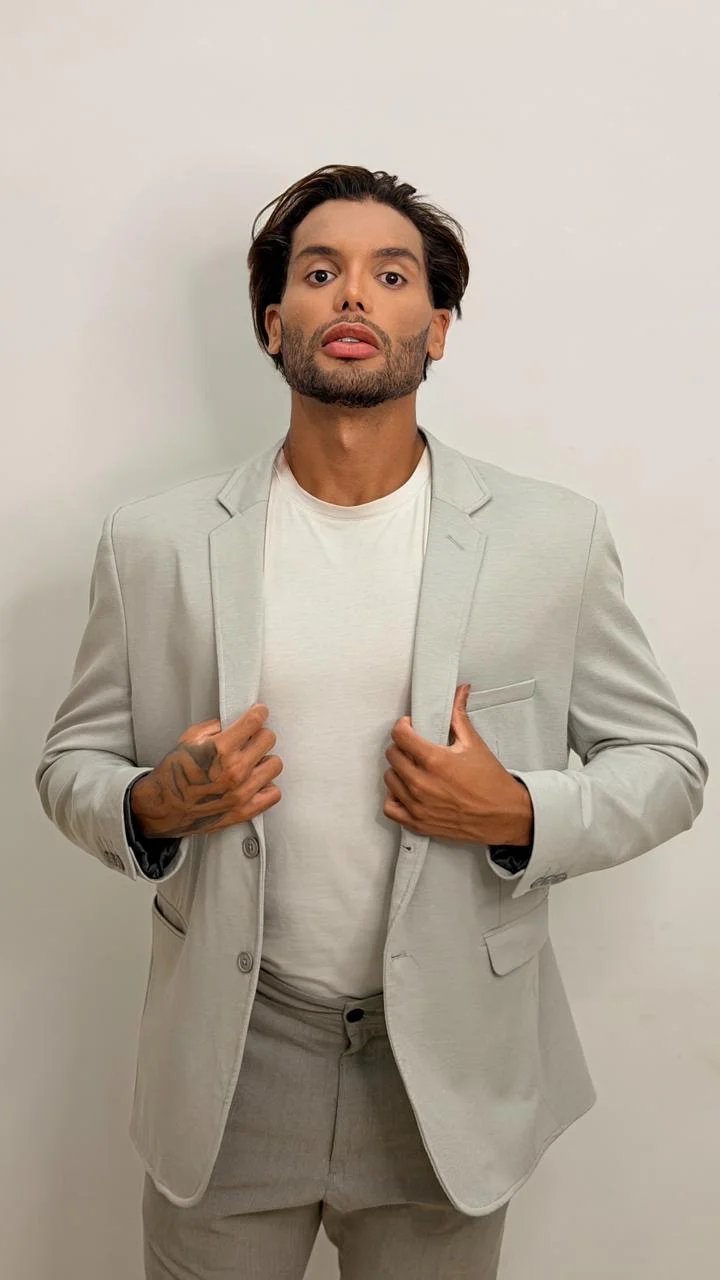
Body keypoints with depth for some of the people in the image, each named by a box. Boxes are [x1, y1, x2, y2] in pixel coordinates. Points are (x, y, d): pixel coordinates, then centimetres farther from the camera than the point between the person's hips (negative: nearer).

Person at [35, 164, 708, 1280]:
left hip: (453, 1070, 0)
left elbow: (667, 760, 1)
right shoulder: (156, 541, -4)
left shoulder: (556, 537, -6)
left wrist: (520, 815, -18)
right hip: (228, 1065, 1)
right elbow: (72, 759, 5)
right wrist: (153, 808, -17)